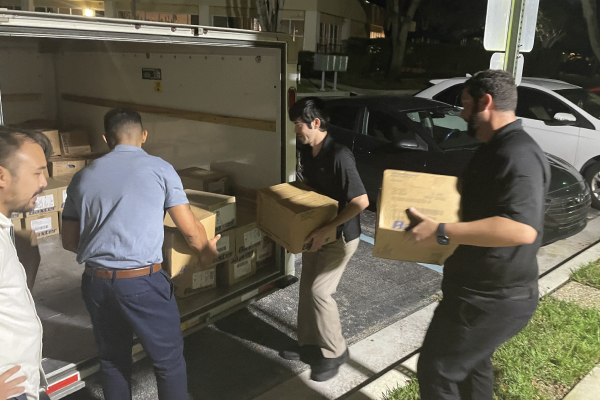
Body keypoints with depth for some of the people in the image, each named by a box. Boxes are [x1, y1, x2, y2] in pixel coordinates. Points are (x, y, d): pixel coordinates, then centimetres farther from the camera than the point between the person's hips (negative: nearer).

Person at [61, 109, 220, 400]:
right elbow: (191, 231, -3)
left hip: (95, 282, 5)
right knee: (169, 360, 11)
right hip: (142, 282, -4)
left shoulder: (82, 177, 8)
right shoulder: (160, 169, -3)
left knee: (112, 360, 22)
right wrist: (207, 251, 17)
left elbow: (69, 241, 15)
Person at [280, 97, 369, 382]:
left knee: (319, 291, -7)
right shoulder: (307, 152, 2)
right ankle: (309, 344, 30)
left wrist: (328, 229, -27)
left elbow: (361, 201, -28)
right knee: (307, 287, 13)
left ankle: (334, 353, 12)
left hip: (340, 236, -9)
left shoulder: (339, 156, -26)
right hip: (316, 231, 9)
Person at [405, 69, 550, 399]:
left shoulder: (518, 155, -24)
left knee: (435, 371, -1)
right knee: (472, 362, 26)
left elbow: (522, 229, -36)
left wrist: (441, 232, -36)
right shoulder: (496, 149, 11)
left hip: (493, 299, -11)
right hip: (485, 290, 11)